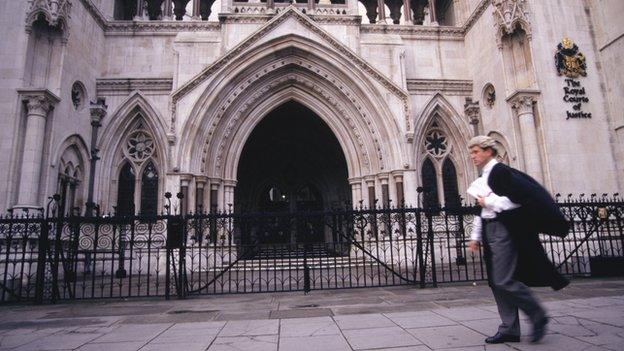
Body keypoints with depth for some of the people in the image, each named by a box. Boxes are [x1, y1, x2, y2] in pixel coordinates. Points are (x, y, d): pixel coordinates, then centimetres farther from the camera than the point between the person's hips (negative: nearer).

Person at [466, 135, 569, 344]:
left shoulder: (500, 171, -9)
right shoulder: (482, 177, 17)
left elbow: (518, 198, -19)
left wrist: (489, 202, -12)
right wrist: (476, 237, 16)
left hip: (504, 231, -9)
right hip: (490, 231, 9)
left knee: (503, 281, -10)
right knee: (495, 282, 8)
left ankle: (538, 316, 12)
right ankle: (509, 329, 16)